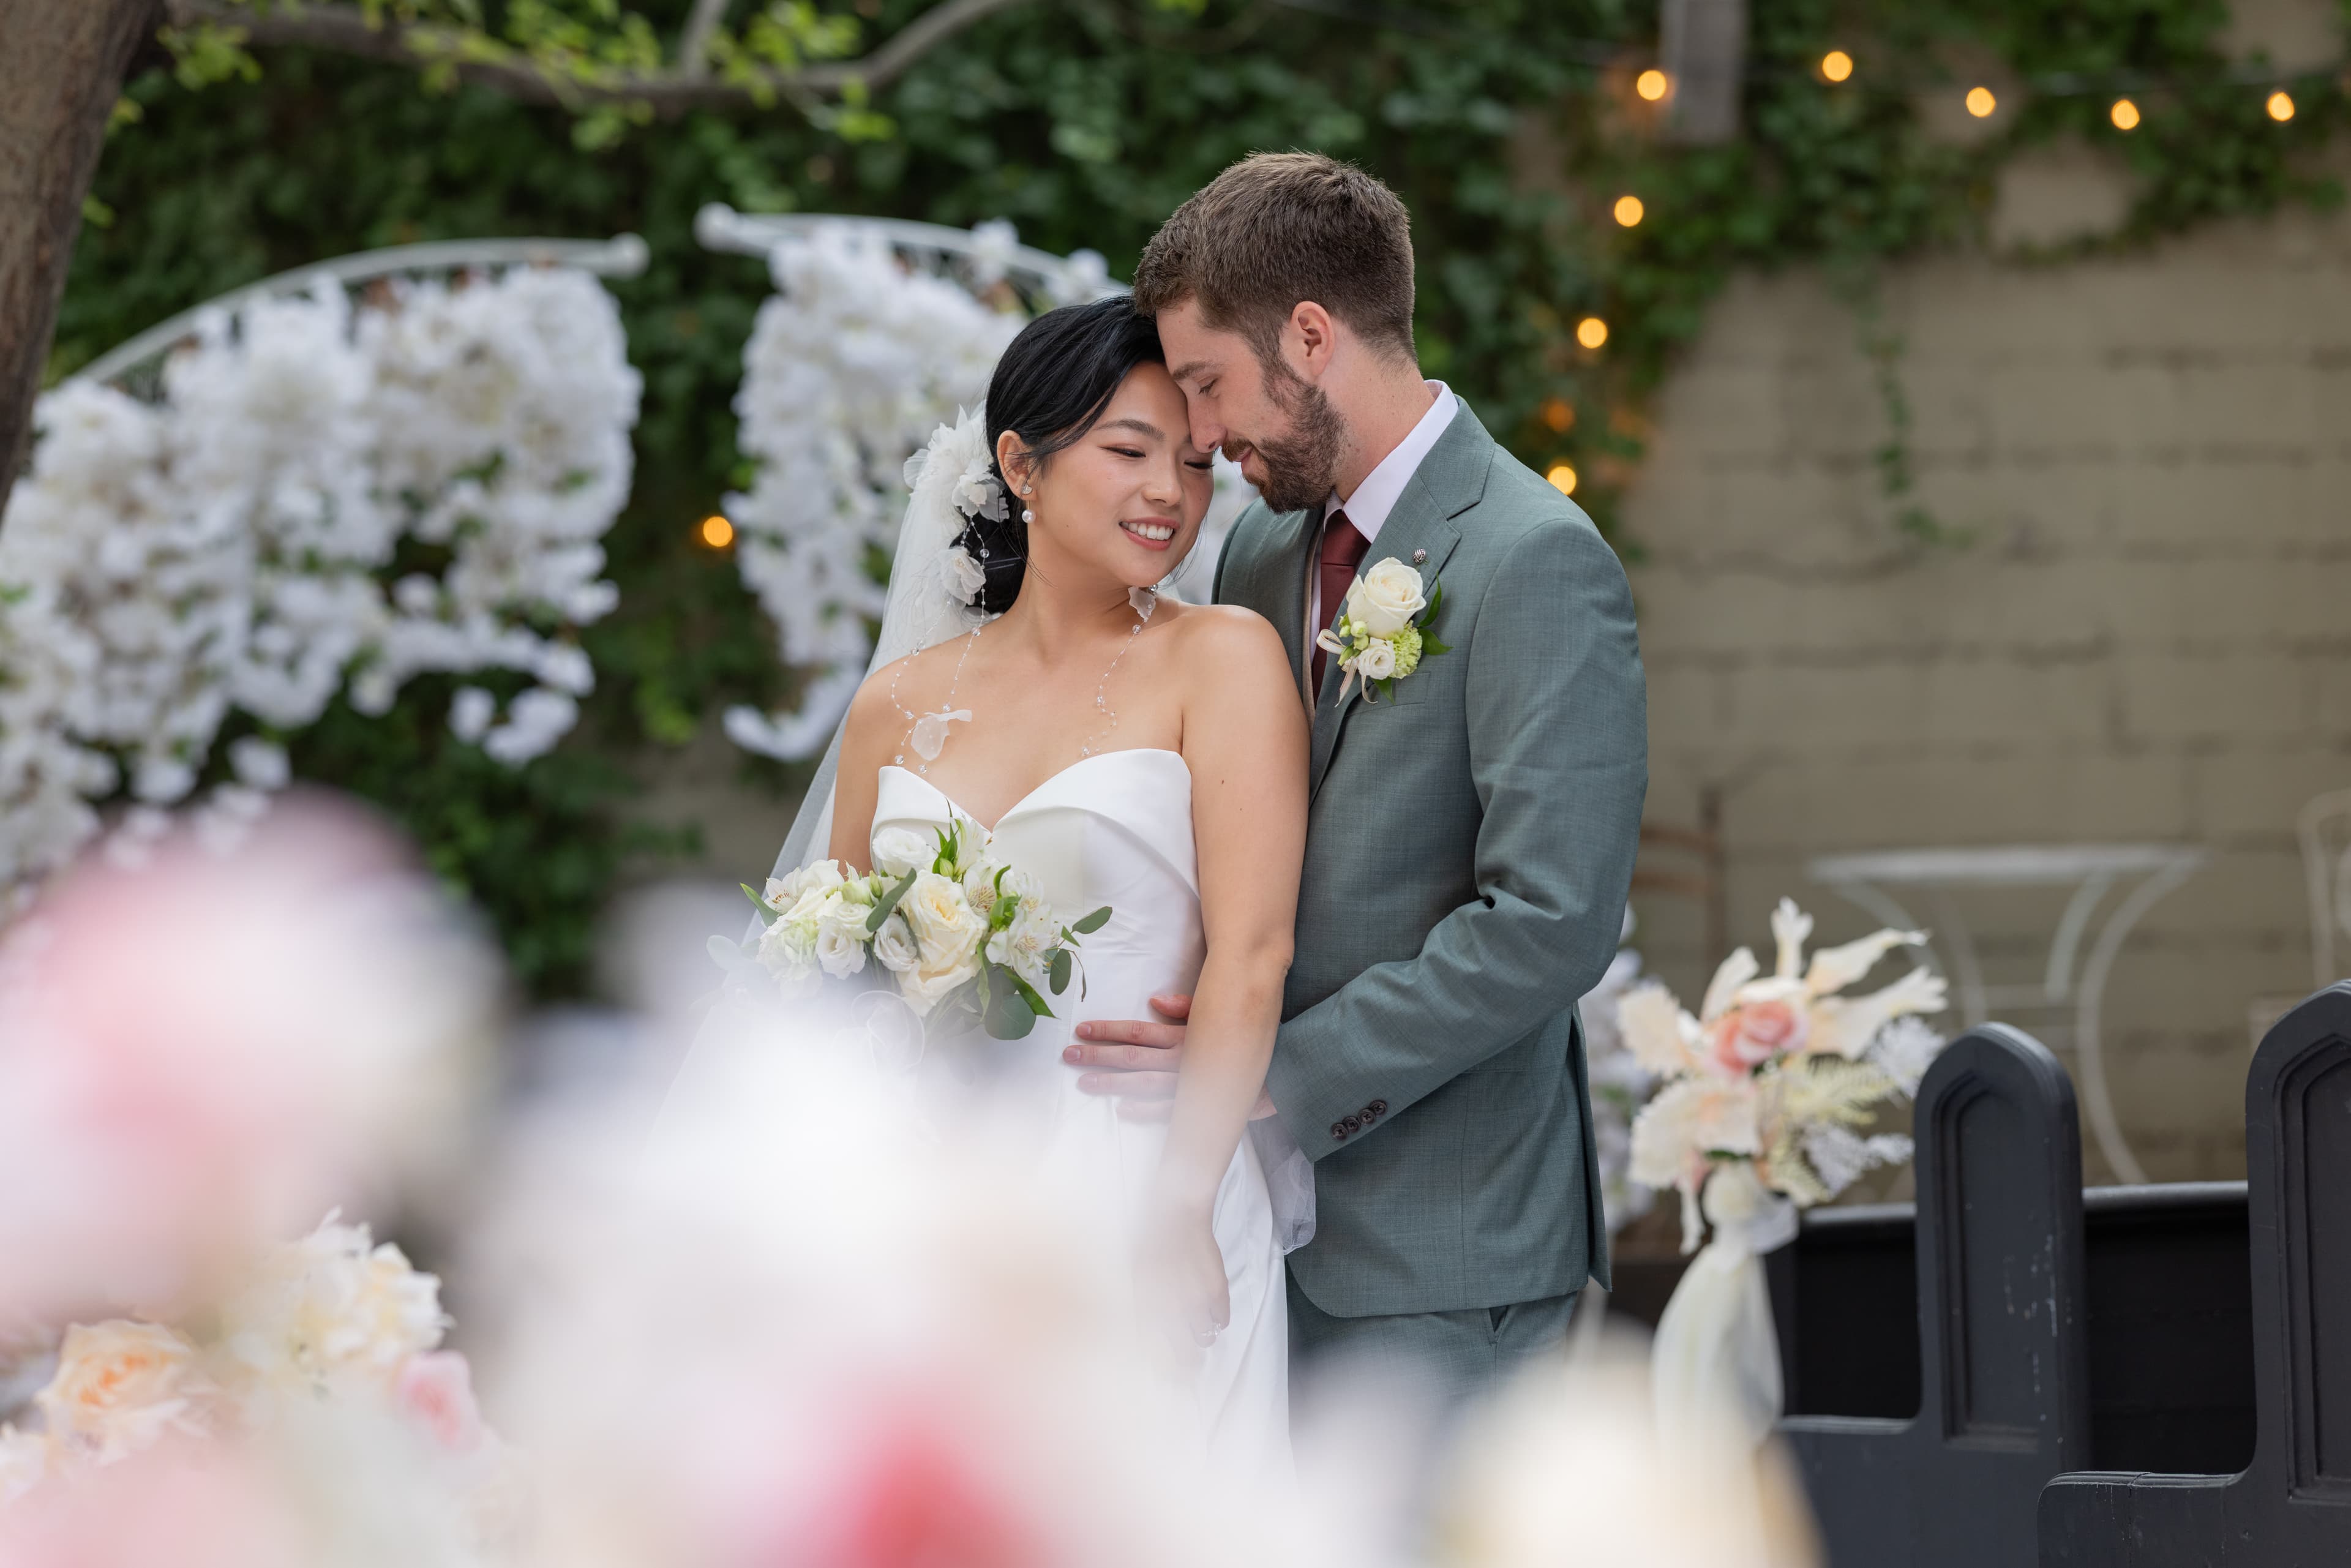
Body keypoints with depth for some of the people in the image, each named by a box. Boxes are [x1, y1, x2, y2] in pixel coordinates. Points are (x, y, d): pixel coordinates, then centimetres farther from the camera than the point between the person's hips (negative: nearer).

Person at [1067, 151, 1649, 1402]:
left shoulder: (1534, 563, -12)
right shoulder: (1263, 550, 13)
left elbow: (1550, 923, -19)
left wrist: (1279, 1072, -17)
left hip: (1434, 1252, -7)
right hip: (1271, 1225, 7)